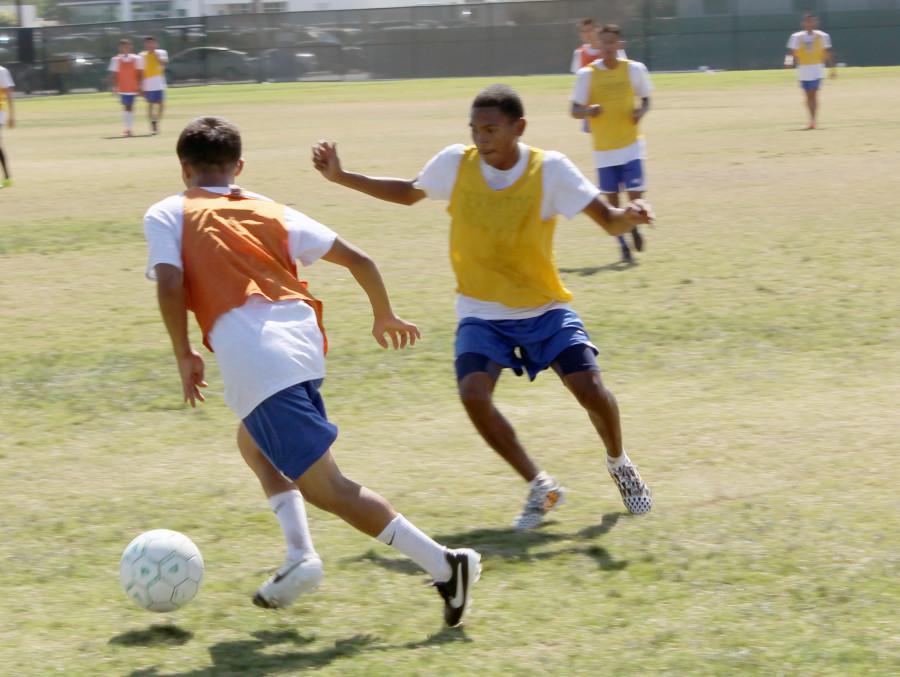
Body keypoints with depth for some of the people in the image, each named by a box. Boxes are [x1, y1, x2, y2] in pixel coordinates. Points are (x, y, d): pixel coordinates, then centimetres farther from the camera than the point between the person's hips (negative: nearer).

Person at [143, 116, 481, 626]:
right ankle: (300, 556, 15)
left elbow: (169, 284, -5)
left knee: (325, 487, -3)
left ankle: (445, 565, -10)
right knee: (255, 445, 33)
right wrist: (385, 316, 34)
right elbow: (357, 259, 20)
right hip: (300, 333, 6)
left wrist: (185, 355, 6)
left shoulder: (167, 215, 14)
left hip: (253, 359, -6)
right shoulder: (270, 212, 24)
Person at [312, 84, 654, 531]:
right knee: (474, 394, -23)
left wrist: (628, 217, -39)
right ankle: (540, 487, -3)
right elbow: (408, 193, 12)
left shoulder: (550, 169, -13)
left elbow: (608, 220, -15)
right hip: (482, 314, 1)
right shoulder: (455, 163, -7)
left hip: (545, 309, -1)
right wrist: (341, 177, 6)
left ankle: (619, 465, 19)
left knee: (590, 388, -16)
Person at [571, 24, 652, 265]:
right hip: (603, 148, 0)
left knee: (635, 195, -7)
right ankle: (624, 246, 21)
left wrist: (641, 111, -11)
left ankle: (634, 227, 26)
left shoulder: (634, 69, -2)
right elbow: (575, 110, -3)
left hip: (630, 145, 0)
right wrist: (588, 110, -25)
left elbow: (645, 99, 12)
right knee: (611, 197, 4)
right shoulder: (587, 74, -5)